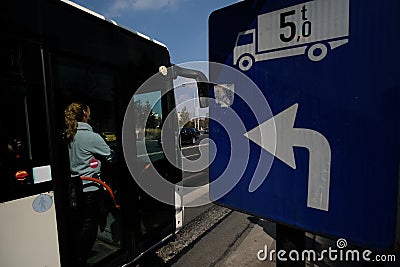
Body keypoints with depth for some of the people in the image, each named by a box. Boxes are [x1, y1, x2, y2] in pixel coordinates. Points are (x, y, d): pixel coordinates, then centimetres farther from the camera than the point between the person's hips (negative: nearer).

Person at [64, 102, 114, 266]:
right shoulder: (91, 136, -17)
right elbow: (110, 156, -8)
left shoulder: (68, 136, 3)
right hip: (88, 189, -7)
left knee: (75, 225, 21)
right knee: (89, 225, 8)